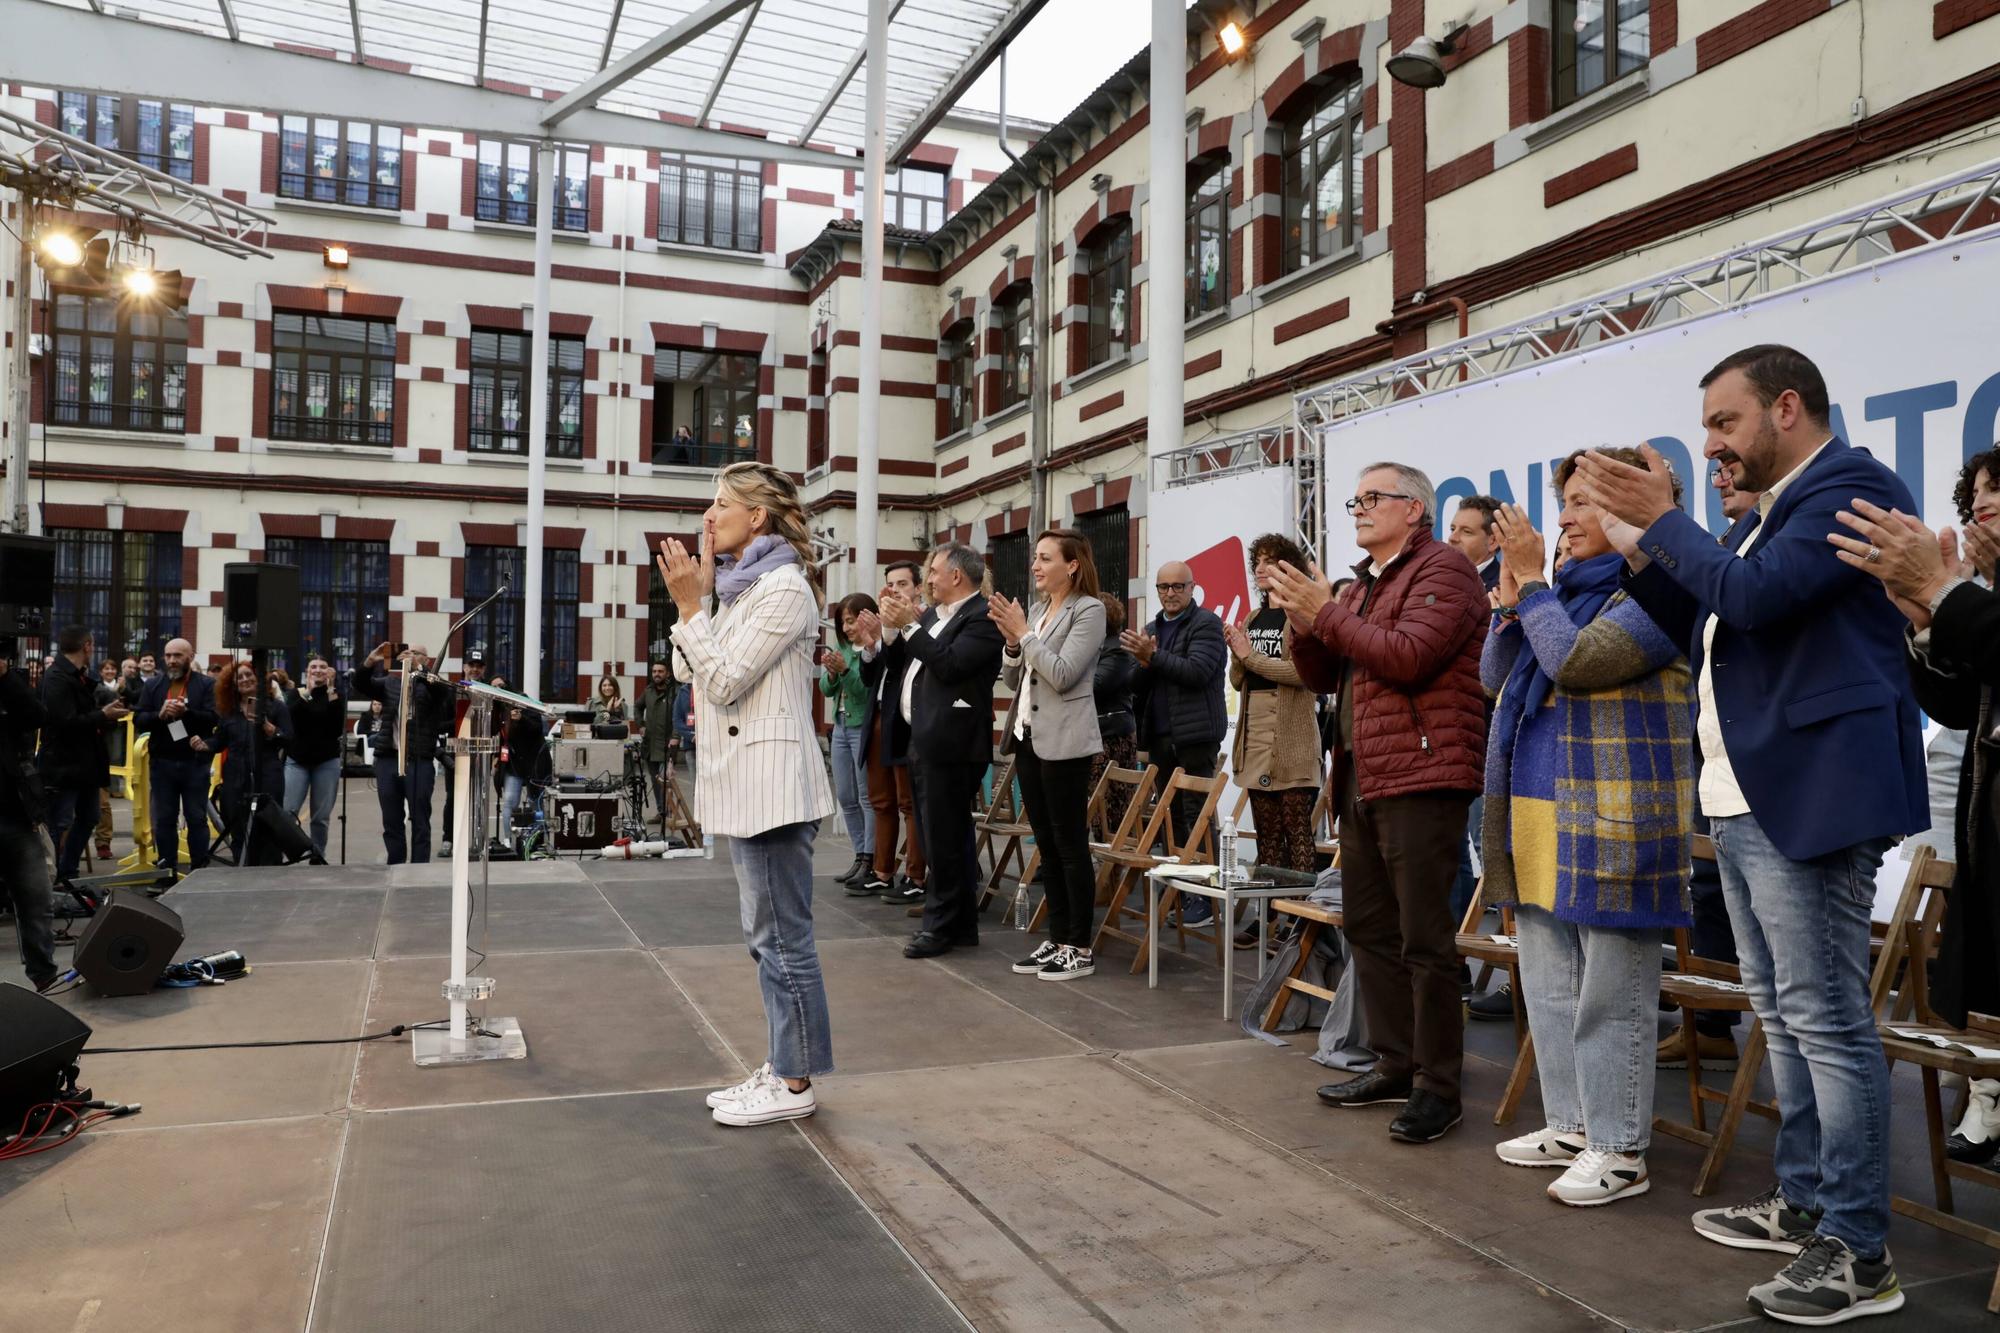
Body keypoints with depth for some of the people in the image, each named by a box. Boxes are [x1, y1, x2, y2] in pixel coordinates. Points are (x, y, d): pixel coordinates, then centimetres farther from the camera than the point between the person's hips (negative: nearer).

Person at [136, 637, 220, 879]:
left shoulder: (207, 684, 0)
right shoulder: (153, 685, 9)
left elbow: (213, 718, -11)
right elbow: (138, 719, 2)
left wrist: (186, 712, -26)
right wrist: (160, 715, -17)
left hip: (195, 762, -3)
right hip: (162, 762, 3)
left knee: (197, 818, 3)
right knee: (164, 819, 7)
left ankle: (199, 871, 9)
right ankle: (167, 872, 14)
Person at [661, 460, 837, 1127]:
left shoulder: (783, 586, -12)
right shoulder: (737, 585, 17)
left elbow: (725, 681, -16)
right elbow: (688, 672, 13)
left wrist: (689, 604, -14)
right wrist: (701, 594, 6)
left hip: (772, 782, -10)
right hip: (742, 781, 10)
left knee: (782, 936, -2)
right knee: (767, 935, 15)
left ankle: (796, 1083, 7)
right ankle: (781, 1066, 25)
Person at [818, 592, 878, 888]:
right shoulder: (842, 648, 8)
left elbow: (868, 691, -16)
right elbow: (826, 689, 10)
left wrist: (845, 670, -26)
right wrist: (831, 673, -10)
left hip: (864, 727, -8)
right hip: (841, 726, 8)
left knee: (868, 797, -3)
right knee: (845, 798, 12)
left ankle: (871, 861, 3)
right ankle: (860, 856, 21)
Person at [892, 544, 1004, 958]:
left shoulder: (981, 617, -11)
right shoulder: (933, 615, 18)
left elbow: (950, 665, -21)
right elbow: (907, 660, 19)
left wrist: (910, 626, -15)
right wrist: (893, 626, 4)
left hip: (949, 743, -10)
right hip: (925, 740, 10)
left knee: (945, 838, -5)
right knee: (946, 836, 14)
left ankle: (941, 927, 3)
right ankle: (961, 924, 23)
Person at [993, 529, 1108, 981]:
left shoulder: (1089, 609, -8)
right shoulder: (1036, 609, 14)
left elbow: (1062, 675, -18)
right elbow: (1014, 680, 14)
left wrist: (1023, 633, -12)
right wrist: (1010, 639, -2)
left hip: (1064, 741, -8)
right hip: (1028, 736, 8)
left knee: (1071, 845, -3)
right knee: (1046, 843, 12)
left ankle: (1080, 948, 5)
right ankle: (1057, 938, 19)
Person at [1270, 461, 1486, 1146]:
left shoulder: (1441, 569, -6)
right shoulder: (1362, 584, 22)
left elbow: (1408, 656, -21)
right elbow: (1320, 676, 19)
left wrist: (1327, 613, -14)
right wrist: (1303, 621, 1)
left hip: (1420, 780, -9)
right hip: (1360, 778, 10)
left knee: (1423, 938, -6)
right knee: (1370, 928, 14)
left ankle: (1438, 1086, 4)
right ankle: (1395, 1065, 24)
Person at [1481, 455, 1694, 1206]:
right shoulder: (1567, 590, 17)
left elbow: (1576, 663, -20)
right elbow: (1496, 678, 16)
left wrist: (1532, 580, -12)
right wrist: (1512, 596, 4)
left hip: (1610, 822, -9)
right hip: (1541, 820, 9)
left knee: (1610, 994, -1)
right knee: (1549, 986, 15)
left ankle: (1619, 1150, 9)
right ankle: (1570, 1125, 27)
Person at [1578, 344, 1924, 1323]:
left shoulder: (1850, 484, -10)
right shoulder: (1771, 509, 20)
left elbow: (1752, 595, -23)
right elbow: (1710, 631, 22)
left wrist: (1664, 519, -10)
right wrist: (1639, 552, 11)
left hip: (1807, 797, -10)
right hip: (1741, 801, 10)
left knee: (1825, 1017, -6)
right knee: (1782, 1013, 16)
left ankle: (1858, 1252, 3)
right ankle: (1802, 1203, 27)